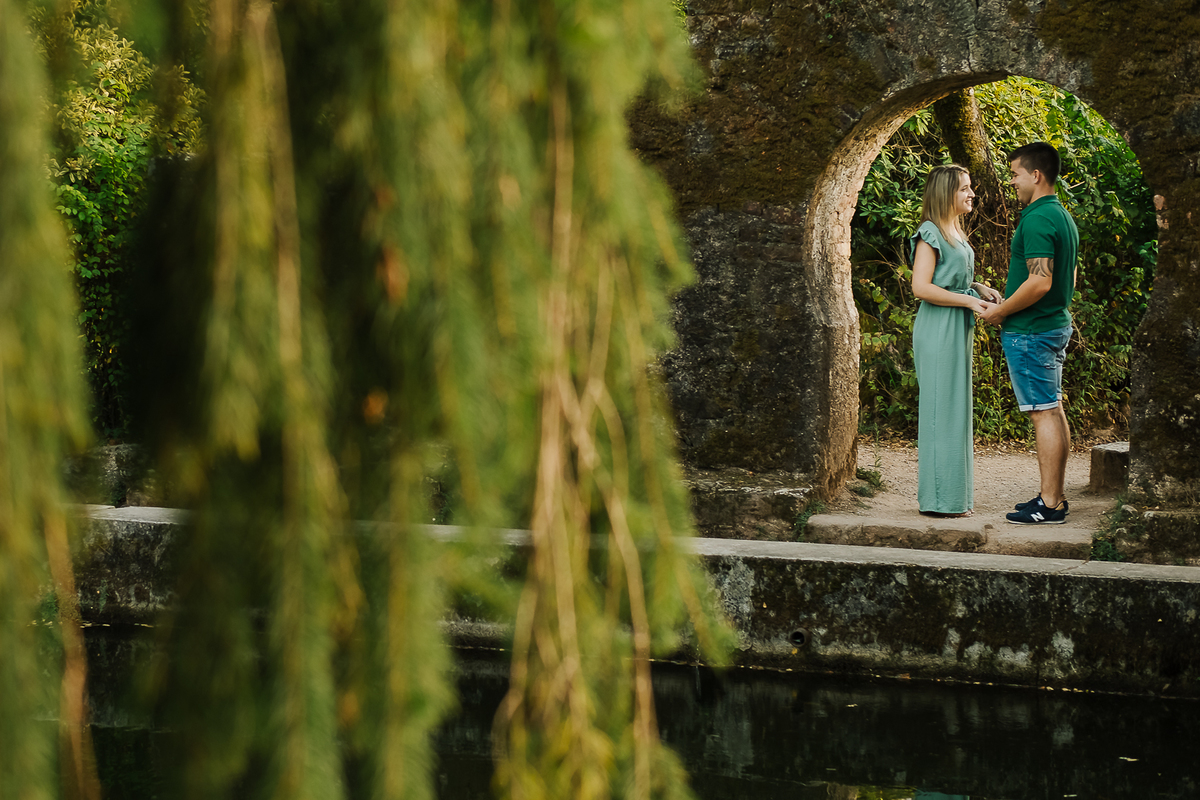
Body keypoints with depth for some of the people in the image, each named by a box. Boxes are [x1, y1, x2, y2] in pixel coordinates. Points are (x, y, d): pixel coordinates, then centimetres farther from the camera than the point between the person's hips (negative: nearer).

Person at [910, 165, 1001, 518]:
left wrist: (979, 288, 9)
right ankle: (939, 499, -3)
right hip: (938, 330, -10)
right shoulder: (931, 233, -12)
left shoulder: (955, 233, 17)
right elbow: (921, 287, -19)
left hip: (957, 330, 10)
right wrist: (968, 299, -18)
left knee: (955, 410, 11)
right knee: (941, 409, -7)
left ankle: (953, 497, 16)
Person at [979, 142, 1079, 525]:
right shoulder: (1064, 217, 13)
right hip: (1057, 323, 10)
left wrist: (1000, 312, -14)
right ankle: (1056, 496, 18)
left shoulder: (1036, 220, -19)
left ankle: (1049, 505, -6)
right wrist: (1008, 304, 19)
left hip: (1030, 331, -10)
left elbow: (1040, 282, -26)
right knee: (1053, 411, 13)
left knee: (1044, 414, -8)